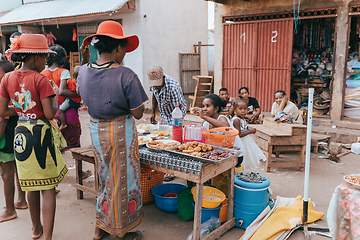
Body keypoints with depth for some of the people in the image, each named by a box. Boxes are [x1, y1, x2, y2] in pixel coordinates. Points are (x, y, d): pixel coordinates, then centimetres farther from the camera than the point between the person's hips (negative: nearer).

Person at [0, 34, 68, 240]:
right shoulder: (41, 79, -15)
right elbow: (50, 114, -17)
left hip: (21, 134, 6)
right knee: (48, 188, 3)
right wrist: (55, 95, 0)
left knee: (32, 186, 20)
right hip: (41, 134, -6)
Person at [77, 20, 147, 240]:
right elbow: (138, 113, -16)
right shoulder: (125, 75, -22)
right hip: (121, 132, -5)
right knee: (122, 178, 11)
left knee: (105, 177, 22)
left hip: (96, 129, 6)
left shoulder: (83, 72, -2)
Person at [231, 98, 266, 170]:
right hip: (240, 143, -10)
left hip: (246, 141, 10)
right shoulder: (236, 120, -24)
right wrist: (250, 131, -21)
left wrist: (250, 129, 5)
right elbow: (239, 135, -26)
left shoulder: (242, 118, 6)